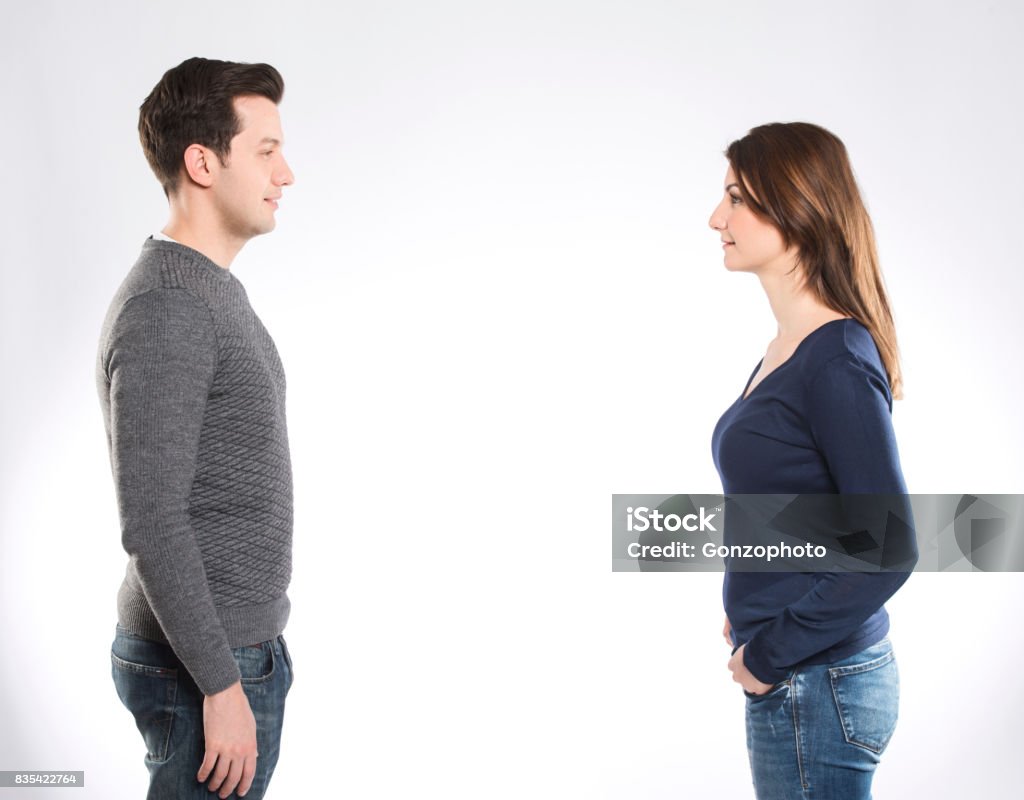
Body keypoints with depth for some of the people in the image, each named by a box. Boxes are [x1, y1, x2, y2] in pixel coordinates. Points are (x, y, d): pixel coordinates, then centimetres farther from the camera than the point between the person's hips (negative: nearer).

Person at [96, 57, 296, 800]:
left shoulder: (213, 293, 11)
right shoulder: (164, 313, -21)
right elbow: (153, 524, -24)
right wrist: (222, 685, -22)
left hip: (239, 646, 9)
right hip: (201, 668, -9)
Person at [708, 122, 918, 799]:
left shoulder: (837, 362, -20)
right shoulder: (791, 345, 7)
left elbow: (891, 550, -23)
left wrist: (772, 653, -17)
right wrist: (757, 616, 7)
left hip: (815, 690, -9)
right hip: (801, 680, 9)